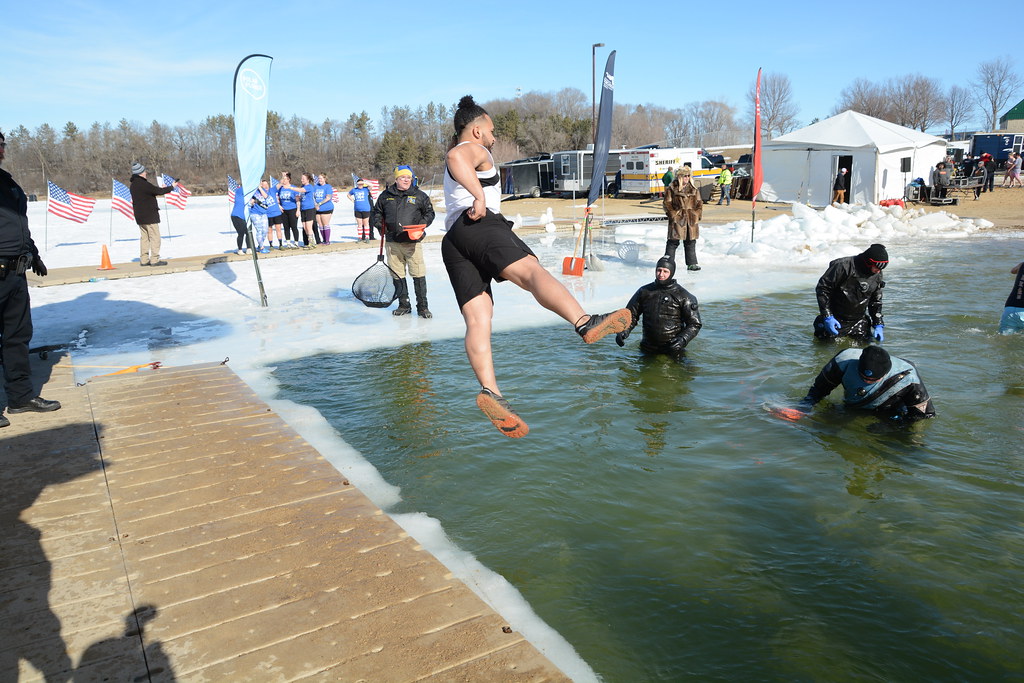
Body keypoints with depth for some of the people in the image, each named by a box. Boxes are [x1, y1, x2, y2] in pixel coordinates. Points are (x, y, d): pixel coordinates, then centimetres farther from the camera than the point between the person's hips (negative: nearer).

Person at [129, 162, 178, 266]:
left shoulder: (133, 184, 10)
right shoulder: (144, 184, -18)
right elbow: (159, 191, -15)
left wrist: (158, 191, 12)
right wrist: (172, 187, -2)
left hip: (139, 215, 9)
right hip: (149, 215, -9)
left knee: (144, 237, 13)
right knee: (155, 237, -4)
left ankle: (144, 260, 13)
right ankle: (154, 260, -5)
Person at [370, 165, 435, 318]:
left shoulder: (419, 195, 4)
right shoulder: (385, 196, 10)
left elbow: (429, 213, 9)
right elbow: (376, 213, 22)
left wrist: (422, 225, -8)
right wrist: (379, 225, 4)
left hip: (412, 242, -3)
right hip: (393, 243, 3)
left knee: (418, 274, -6)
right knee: (397, 275, 7)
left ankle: (422, 306, 3)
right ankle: (404, 305, 19)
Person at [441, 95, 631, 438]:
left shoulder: (456, 162, 40)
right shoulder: (473, 150, 11)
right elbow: (455, 158, -14)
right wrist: (480, 196, -22)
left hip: (452, 240, 9)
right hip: (479, 225, -9)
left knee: (478, 320, -10)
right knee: (533, 271, -31)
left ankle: (490, 390, -29)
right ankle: (585, 322, -56)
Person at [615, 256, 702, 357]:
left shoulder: (683, 296, -4)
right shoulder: (644, 292, 4)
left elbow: (694, 324, -3)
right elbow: (631, 315, 9)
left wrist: (683, 339, -21)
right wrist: (623, 332, -9)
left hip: (673, 348, -3)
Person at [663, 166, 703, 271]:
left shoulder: (694, 189, 11)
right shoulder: (672, 189, -1)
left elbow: (699, 203, 15)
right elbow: (667, 203, 0)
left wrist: (698, 214, 2)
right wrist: (673, 214, -9)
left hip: (691, 219, 4)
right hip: (677, 219, -4)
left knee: (691, 242, 8)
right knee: (673, 242, 0)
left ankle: (692, 264, 15)